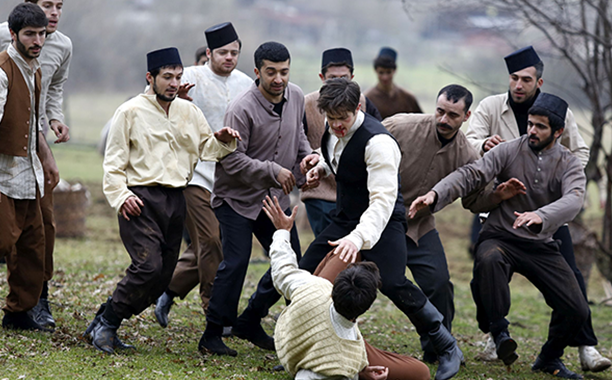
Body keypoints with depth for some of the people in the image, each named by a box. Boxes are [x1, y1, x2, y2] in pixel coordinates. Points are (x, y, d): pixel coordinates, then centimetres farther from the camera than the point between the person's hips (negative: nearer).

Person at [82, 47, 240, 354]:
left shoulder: (189, 112, 15)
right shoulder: (131, 111, 0)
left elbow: (205, 149, 19)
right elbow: (113, 161, -1)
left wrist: (221, 141, -2)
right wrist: (120, 196, -13)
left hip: (175, 200, 6)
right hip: (141, 199, -6)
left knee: (162, 277, 2)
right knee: (148, 266, -20)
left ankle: (107, 323, 15)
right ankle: (105, 322, -4)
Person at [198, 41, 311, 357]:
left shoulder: (296, 97, 0)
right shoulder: (241, 109, -22)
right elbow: (232, 159, -21)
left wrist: (307, 153, -1)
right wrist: (273, 171, -24)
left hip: (275, 199, 7)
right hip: (237, 197, -7)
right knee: (235, 264, -13)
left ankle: (250, 322, 22)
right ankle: (212, 336, -1)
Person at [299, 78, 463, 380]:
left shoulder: (377, 142, -27)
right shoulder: (332, 129, -1)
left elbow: (382, 200, -35)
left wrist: (358, 237, -48)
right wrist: (320, 166, 4)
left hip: (383, 221, -8)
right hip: (346, 218, 8)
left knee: (393, 283, -25)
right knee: (306, 273, 2)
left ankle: (448, 349, -10)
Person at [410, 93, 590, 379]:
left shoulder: (568, 164, -1)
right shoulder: (509, 151, -4)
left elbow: (573, 199, -21)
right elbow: (471, 175, -14)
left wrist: (541, 216, -44)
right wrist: (435, 194, -34)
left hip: (541, 245, 2)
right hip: (500, 237, -2)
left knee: (577, 311, -7)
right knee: (488, 259, -40)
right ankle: (499, 330, -24)